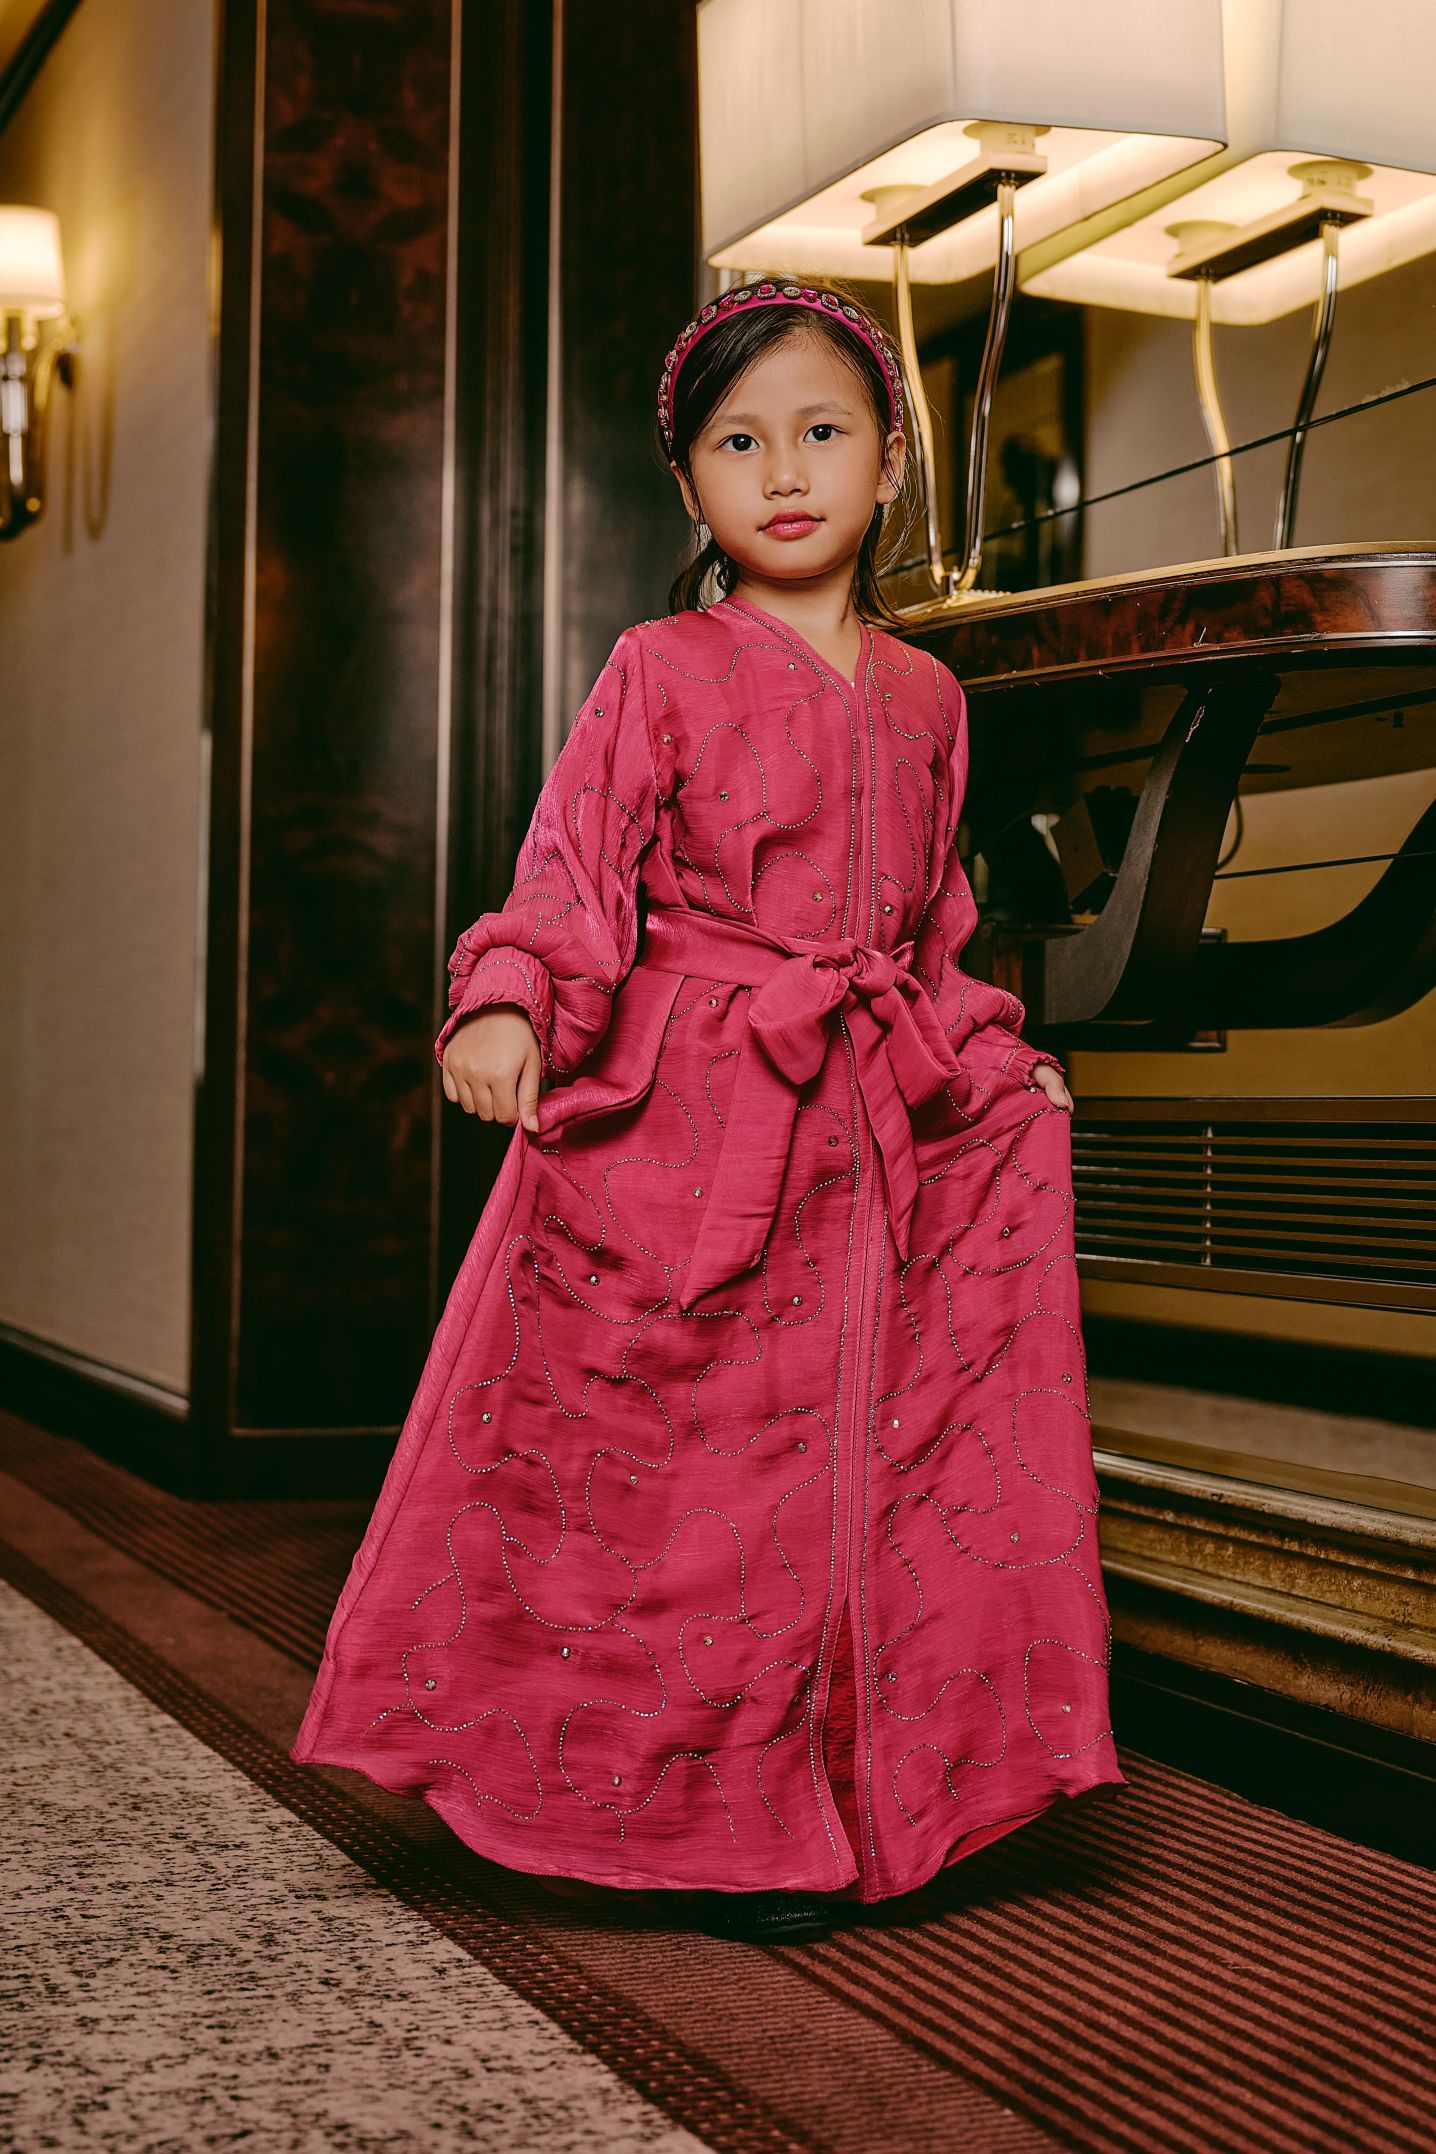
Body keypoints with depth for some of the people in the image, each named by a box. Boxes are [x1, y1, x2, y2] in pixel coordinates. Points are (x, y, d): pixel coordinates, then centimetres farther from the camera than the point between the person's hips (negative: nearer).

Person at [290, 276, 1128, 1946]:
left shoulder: (923, 696, 14)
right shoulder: (664, 670, -1)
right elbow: (575, 860, -9)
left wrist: (994, 1058, 15)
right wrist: (507, 1002, -25)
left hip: (865, 1120, 5)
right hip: (675, 1124, -4)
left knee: (850, 1461, 7)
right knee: (684, 1470, 0)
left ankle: (848, 1806, 23)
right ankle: (699, 1825, 16)